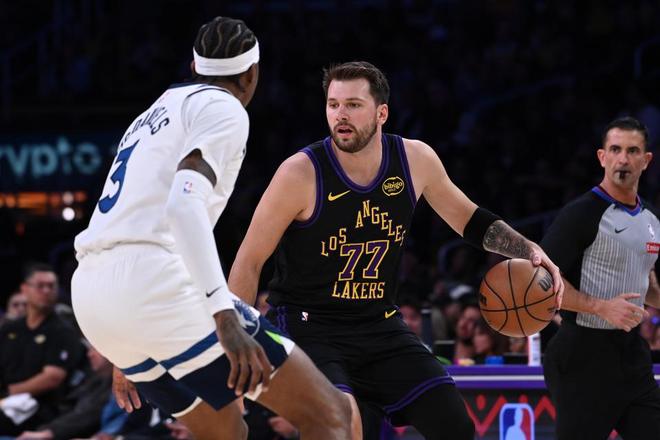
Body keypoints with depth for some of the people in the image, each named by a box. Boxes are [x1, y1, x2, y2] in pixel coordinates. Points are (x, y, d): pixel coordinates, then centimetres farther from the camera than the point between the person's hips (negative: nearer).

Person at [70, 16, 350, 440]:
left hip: (91, 295, 9)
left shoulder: (151, 117, 29)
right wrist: (225, 316, -26)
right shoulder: (223, 108, 3)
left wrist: (125, 356, 39)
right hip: (154, 283, -9)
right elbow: (185, 201, -16)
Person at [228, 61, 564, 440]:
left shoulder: (416, 160, -5)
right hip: (308, 325, -5)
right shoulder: (301, 174, -18)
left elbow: (468, 219, 14)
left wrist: (529, 250, -1)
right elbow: (249, 262, -10)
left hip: (380, 324, 5)